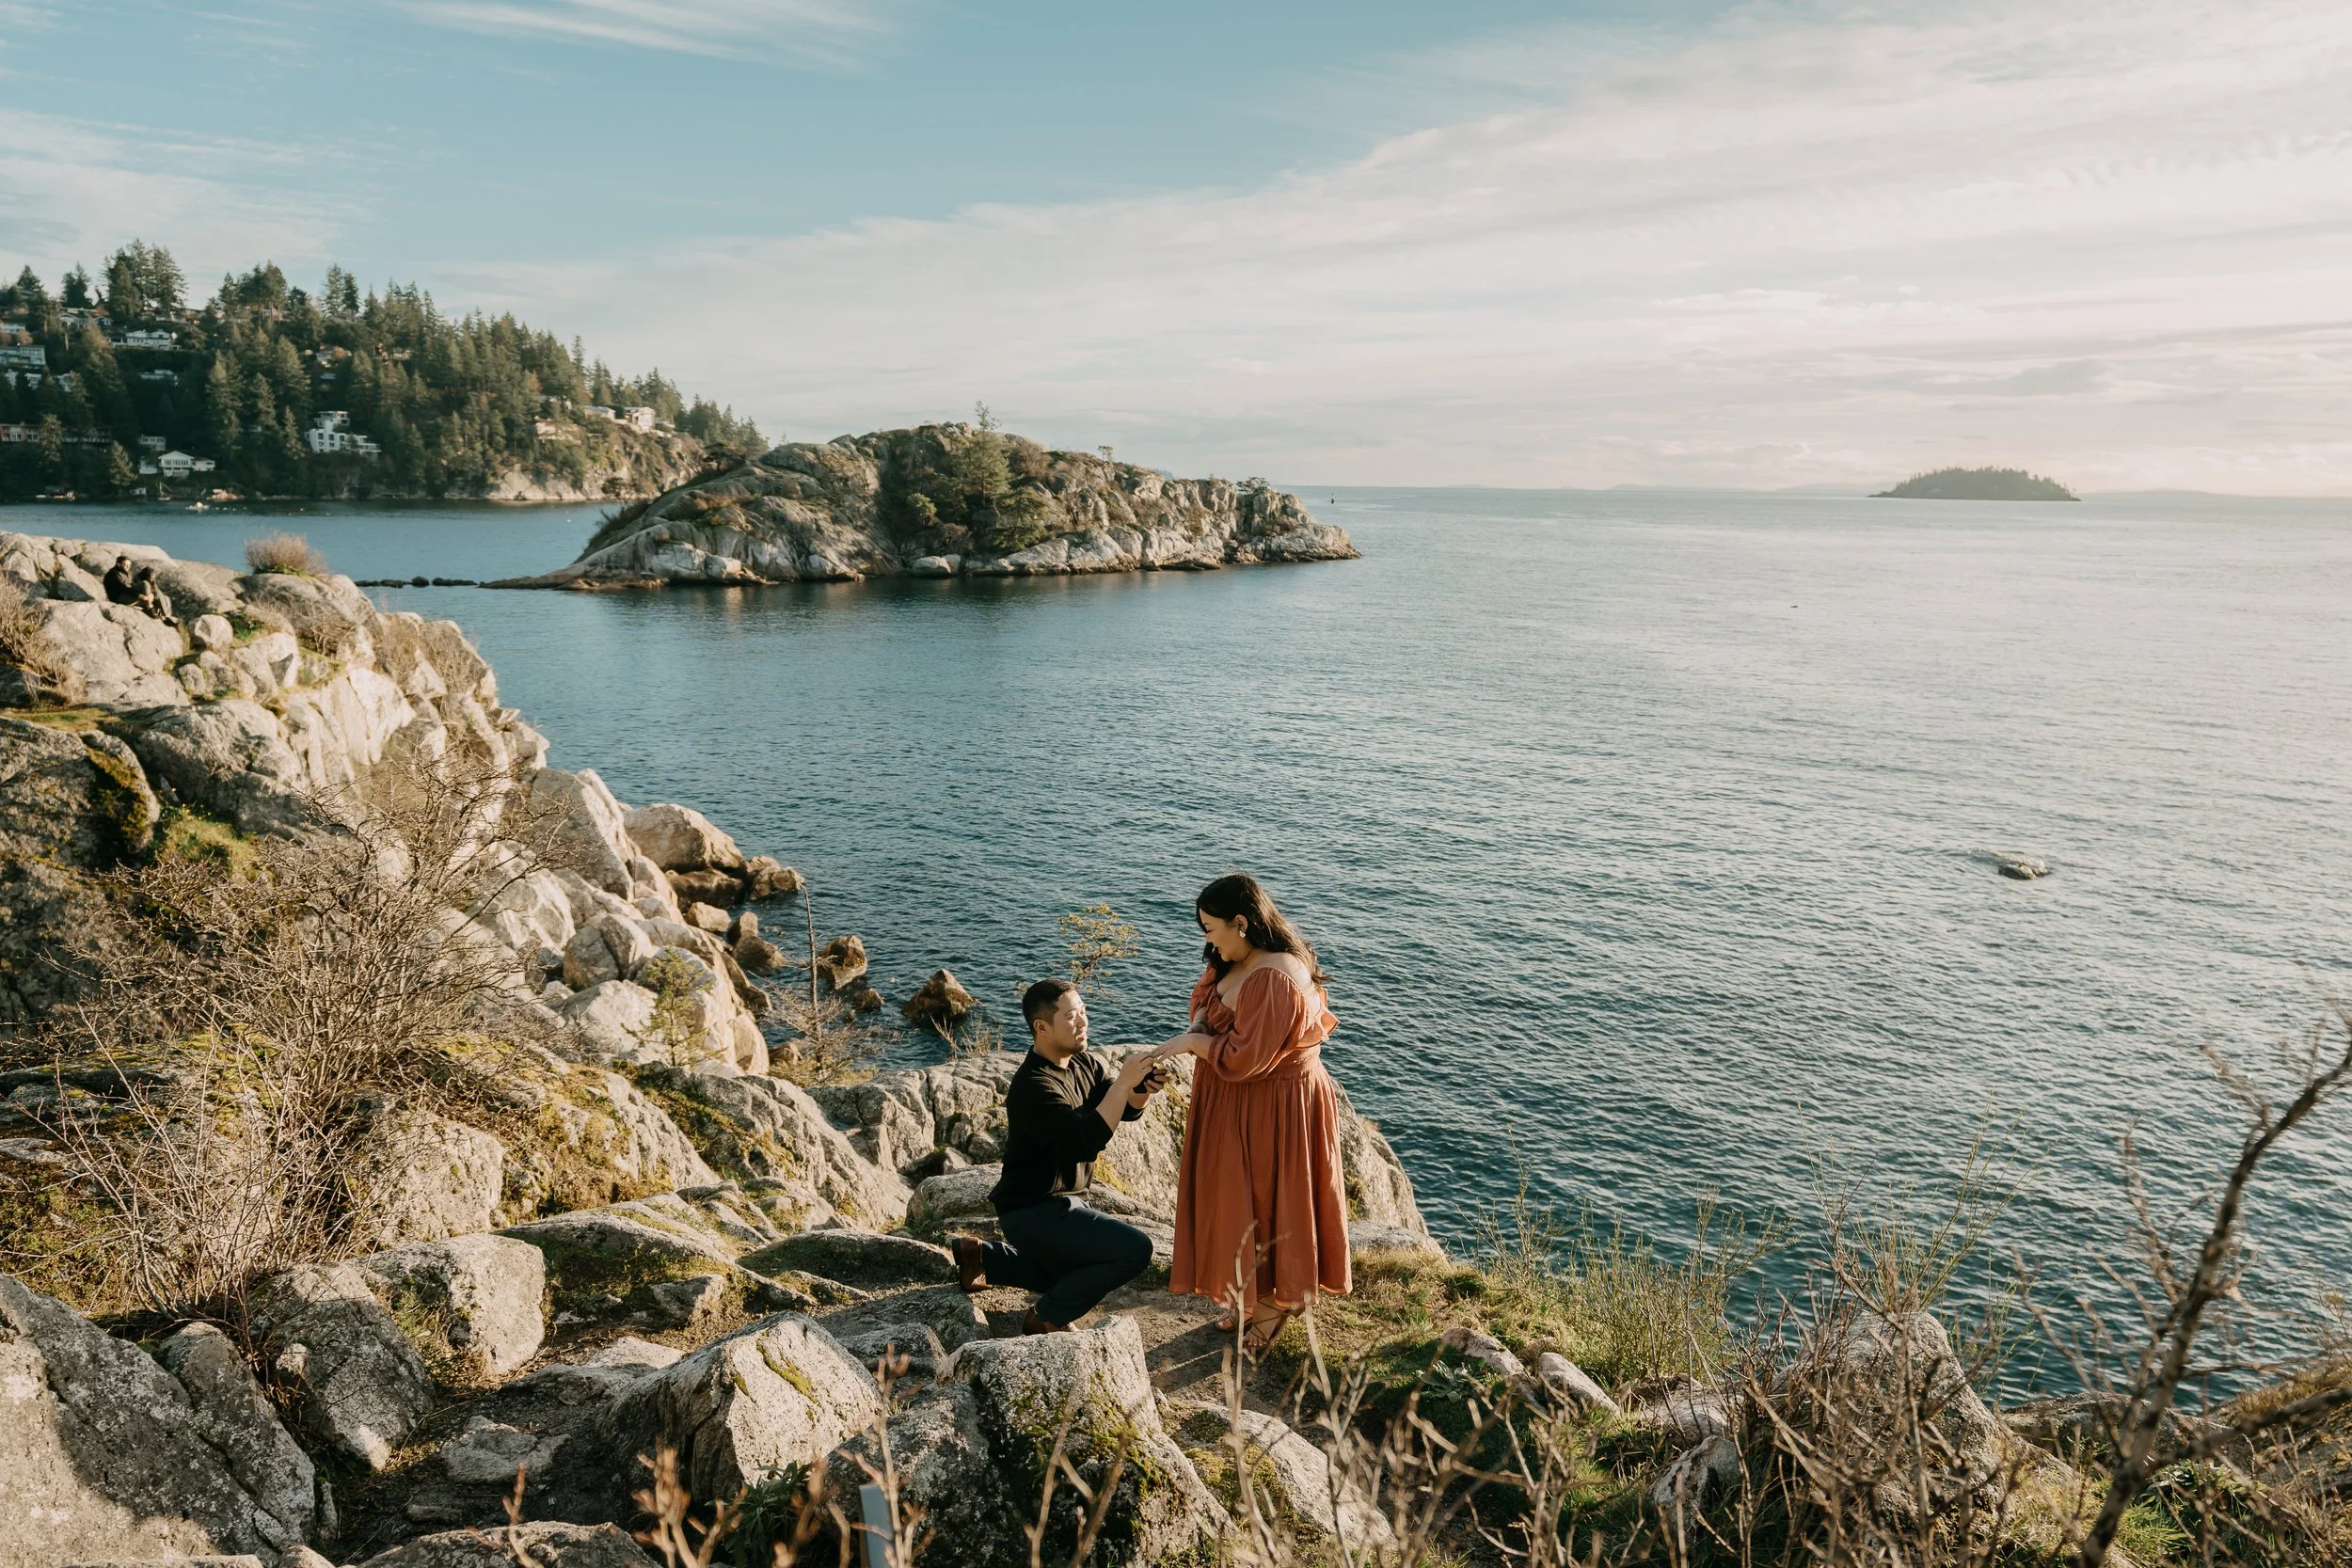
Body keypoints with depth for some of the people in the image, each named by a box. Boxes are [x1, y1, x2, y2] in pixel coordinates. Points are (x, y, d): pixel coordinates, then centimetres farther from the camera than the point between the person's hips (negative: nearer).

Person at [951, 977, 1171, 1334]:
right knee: (1134, 1249, -21)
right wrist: (1123, 1080, -35)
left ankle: (979, 1256, 26)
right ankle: (1046, 1317, -5)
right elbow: (1087, 1141, -35)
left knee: (1073, 1276, 30)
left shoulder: (1085, 1063, 1)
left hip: (1059, 1202, 9)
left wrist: (1145, 1087, -24)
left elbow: (1128, 1108, -2)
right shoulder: (1033, 1087, -26)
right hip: (1035, 1210, -9)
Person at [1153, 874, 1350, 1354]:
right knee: (1241, 1199, 19)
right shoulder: (1239, 962, 1)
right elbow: (1209, 992, 18)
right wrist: (1201, 1021, -3)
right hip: (1240, 1104, 10)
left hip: (1272, 1110, -10)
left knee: (1265, 1203, 6)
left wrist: (1192, 1041, -16)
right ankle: (1253, 1298, 35)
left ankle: (1274, 1306, 25)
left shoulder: (1275, 981, -30)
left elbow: (1242, 1058, -29)